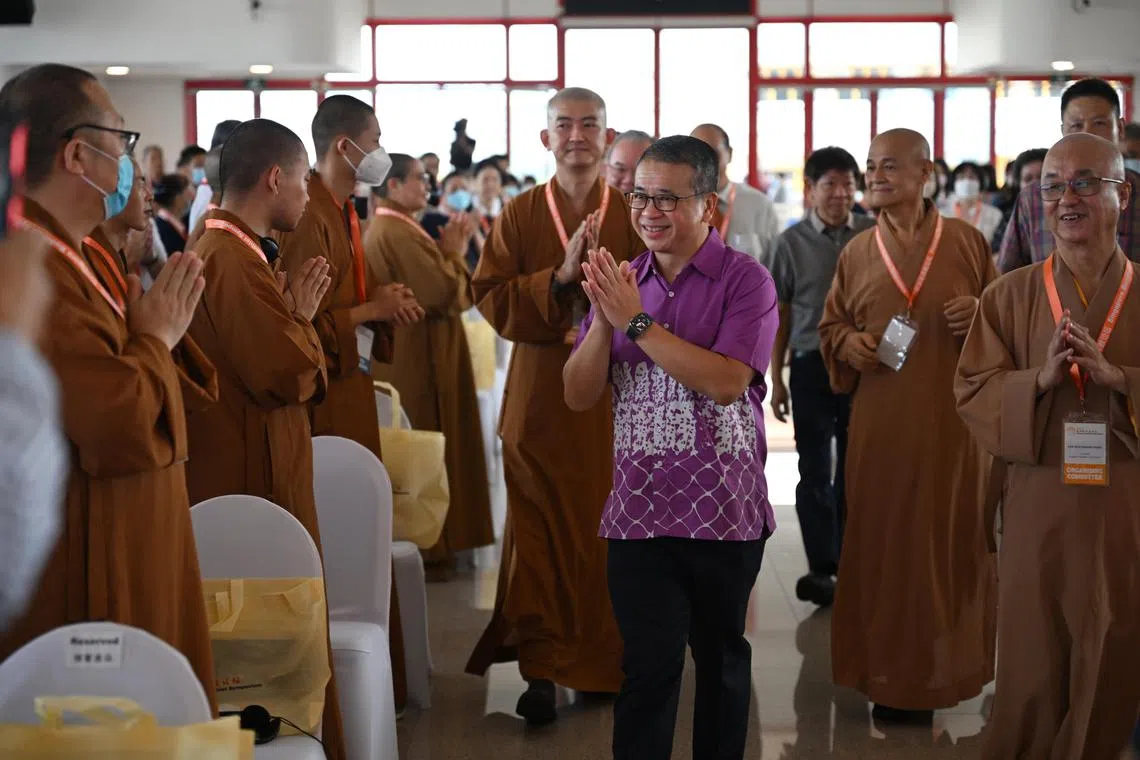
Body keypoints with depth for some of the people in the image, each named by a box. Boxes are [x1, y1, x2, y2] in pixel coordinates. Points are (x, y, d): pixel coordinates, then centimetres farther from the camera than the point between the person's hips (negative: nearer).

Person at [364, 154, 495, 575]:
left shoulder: (391, 228, 14)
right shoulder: (396, 233, -20)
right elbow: (442, 292, -24)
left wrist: (451, 250, 6)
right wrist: (453, 250, -9)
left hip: (408, 357, 11)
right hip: (417, 361, -11)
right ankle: (427, 549, 3)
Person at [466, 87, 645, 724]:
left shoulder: (635, 215, 4)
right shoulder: (518, 216, 5)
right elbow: (492, 298, -4)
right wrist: (560, 276, -17)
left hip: (617, 395, 0)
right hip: (540, 399, 0)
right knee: (541, 534, 1)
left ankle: (609, 660, 20)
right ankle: (542, 665, 8)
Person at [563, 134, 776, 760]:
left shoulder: (744, 280, -6)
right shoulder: (623, 282, 8)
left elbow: (727, 382, -21)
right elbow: (578, 396, 4)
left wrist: (637, 321, -19)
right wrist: (603, 320, -13)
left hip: (723, 513, -2)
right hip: (639, 513, 2)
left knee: (722, 659, 15)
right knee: (648, 667, -3)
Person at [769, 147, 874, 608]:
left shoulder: (875, 236, 2)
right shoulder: (792, 242, 1)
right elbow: (780, 314, 5)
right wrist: (776, 380, 3)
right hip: (812, 363, -1)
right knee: (815, 471, 0)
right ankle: (822, 569, 2)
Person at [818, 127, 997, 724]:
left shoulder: (967, 241, 2)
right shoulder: (857, 252, 8)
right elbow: (830, 324, 16)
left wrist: (982, 314, -13)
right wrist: (849, 343, -6)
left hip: (952, 418, -1)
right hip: (881, 423, 1)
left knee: (951, 537, 3)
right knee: (882, 540, 2)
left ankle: (948, 667, 17)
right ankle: (890, 671, 12)